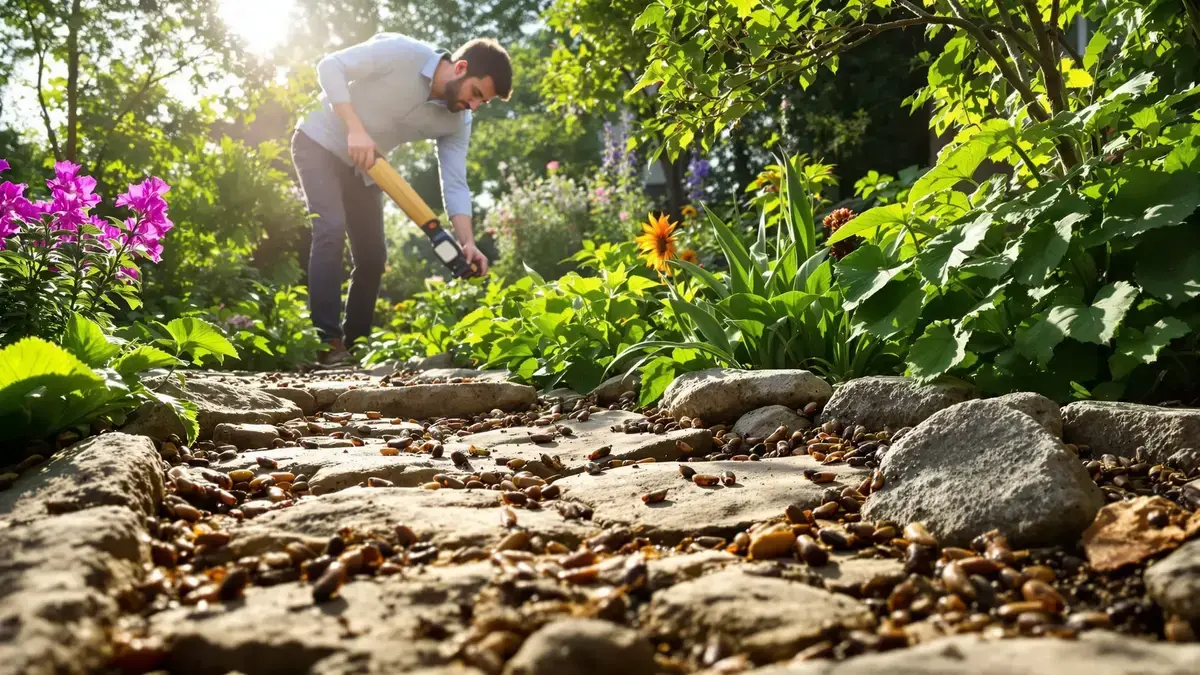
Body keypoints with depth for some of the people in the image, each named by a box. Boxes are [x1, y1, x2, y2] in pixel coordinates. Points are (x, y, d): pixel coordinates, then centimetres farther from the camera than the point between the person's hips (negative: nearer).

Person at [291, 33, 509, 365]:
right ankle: (327, 342, -21)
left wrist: (467, 243, -27)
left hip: (363, 165, 6)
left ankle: (355, 345, 14)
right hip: (320, 142, -6)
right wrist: (355, 130, -35)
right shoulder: (401, 52, -27)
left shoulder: (457, 121, -11)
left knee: (372, 255, 1)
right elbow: (330, 66, -25)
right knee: (331, 231, -23)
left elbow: (455, 184, -12)